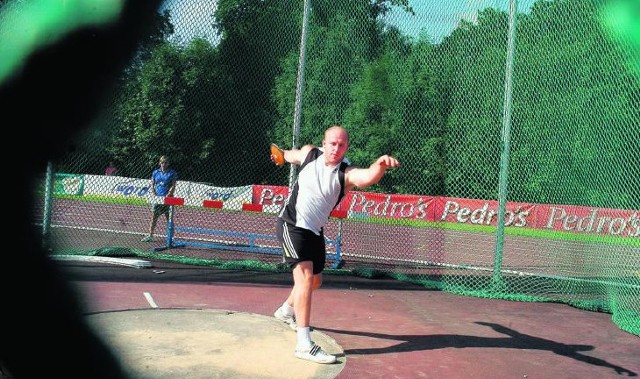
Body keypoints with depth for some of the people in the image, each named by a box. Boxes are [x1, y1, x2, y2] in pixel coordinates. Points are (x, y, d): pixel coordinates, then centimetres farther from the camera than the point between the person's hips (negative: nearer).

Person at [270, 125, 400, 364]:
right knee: (305, 275, -21)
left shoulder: (347, 174, -17)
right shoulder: (309, 153, -11)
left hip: (314, 232, 4)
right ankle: (304, 344, -23)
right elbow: (293, 155, 16)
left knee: (315, 281, 20)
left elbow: (369, 177, -42)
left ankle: (286, 311, 52)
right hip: (291, 224, -3)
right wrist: (281, 154, 36)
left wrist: (381, 164, -62)